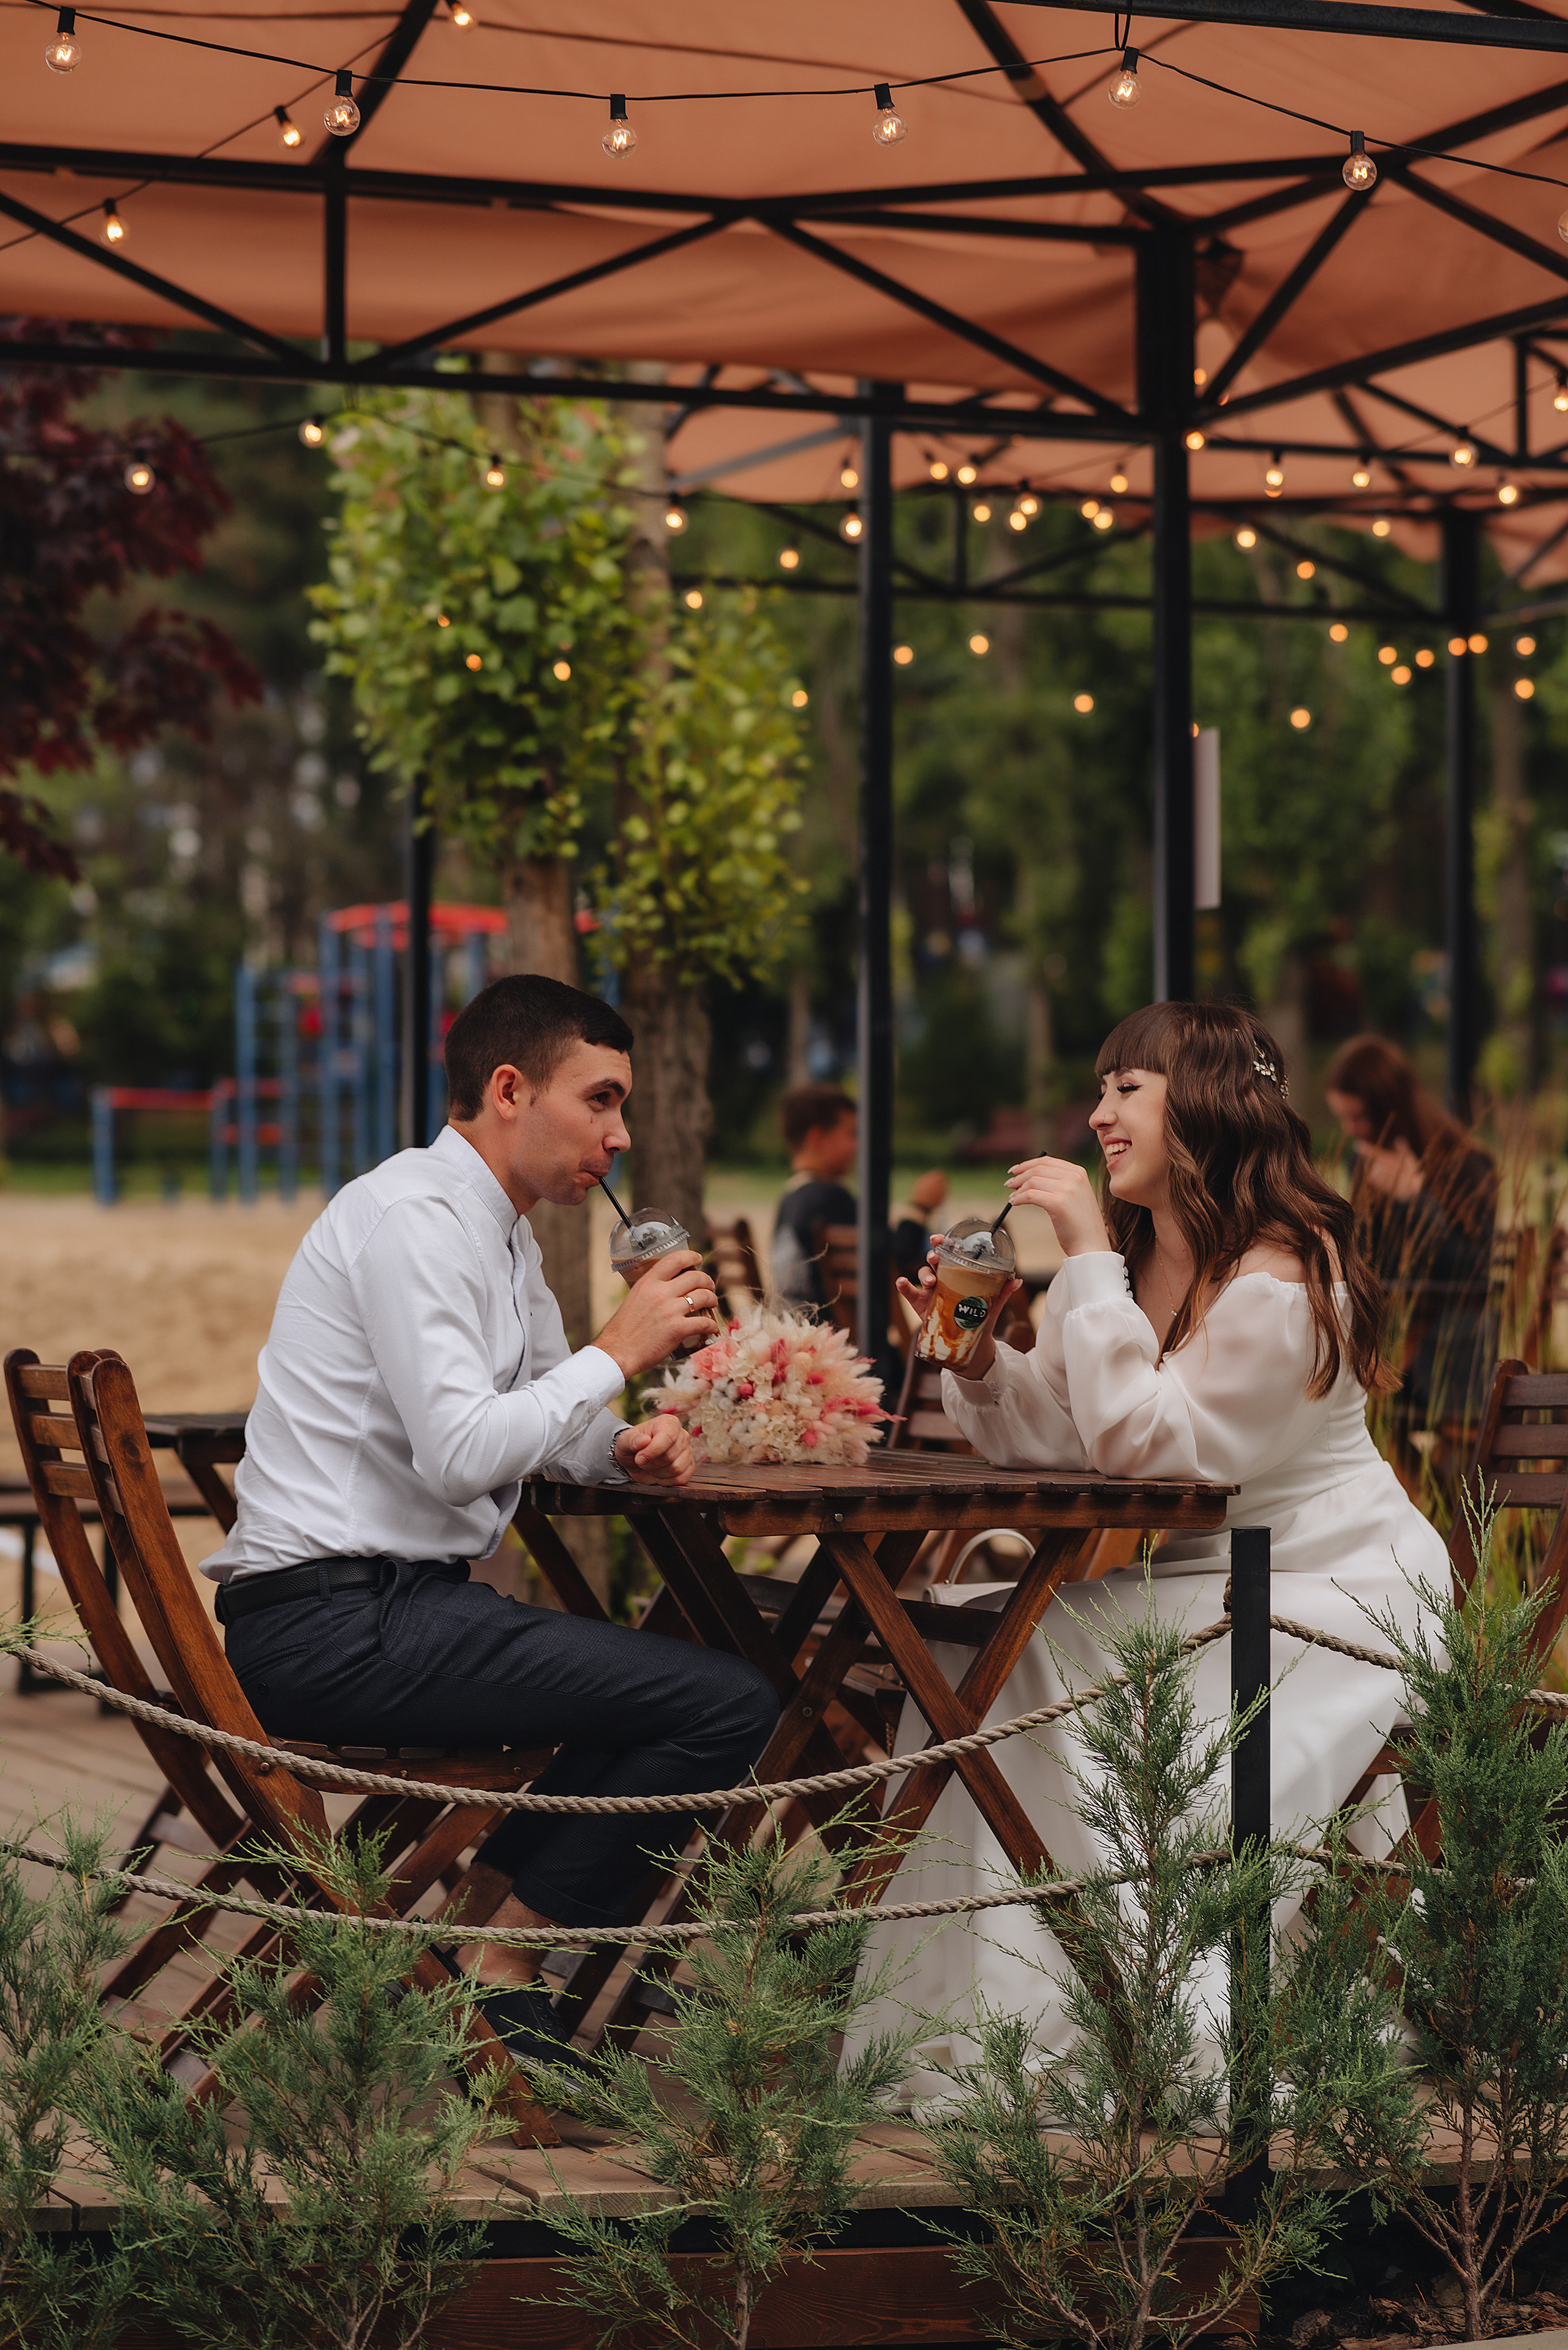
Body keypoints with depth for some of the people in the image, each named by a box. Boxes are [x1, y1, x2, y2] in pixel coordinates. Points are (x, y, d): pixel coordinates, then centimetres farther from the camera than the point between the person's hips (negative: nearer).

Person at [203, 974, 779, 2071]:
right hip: (338, 1621, -10)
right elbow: (460, 1454, -24)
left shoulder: (504, 1235, 17)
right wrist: (620, 1351, -13)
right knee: (729, 1706, -16)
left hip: (396, 1604, 10)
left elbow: (551, 1423, 29)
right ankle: (499, 1985, -7)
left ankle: (486, 1933, 12)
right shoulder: (415, 1216, -14)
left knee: (705, 1681, 18)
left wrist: (627, 1444, 6)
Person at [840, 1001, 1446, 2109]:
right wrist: (979, 1358, -14)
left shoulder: (1284, 1270, -19)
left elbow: (1147, 1448, -25)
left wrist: (1092, 1261, -26)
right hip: (1183, 1580, 8)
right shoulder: (1127, 1253, 7)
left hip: (1325, 1592, -8)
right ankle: (976, 2034, -8)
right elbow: (1049, 1437, 5)